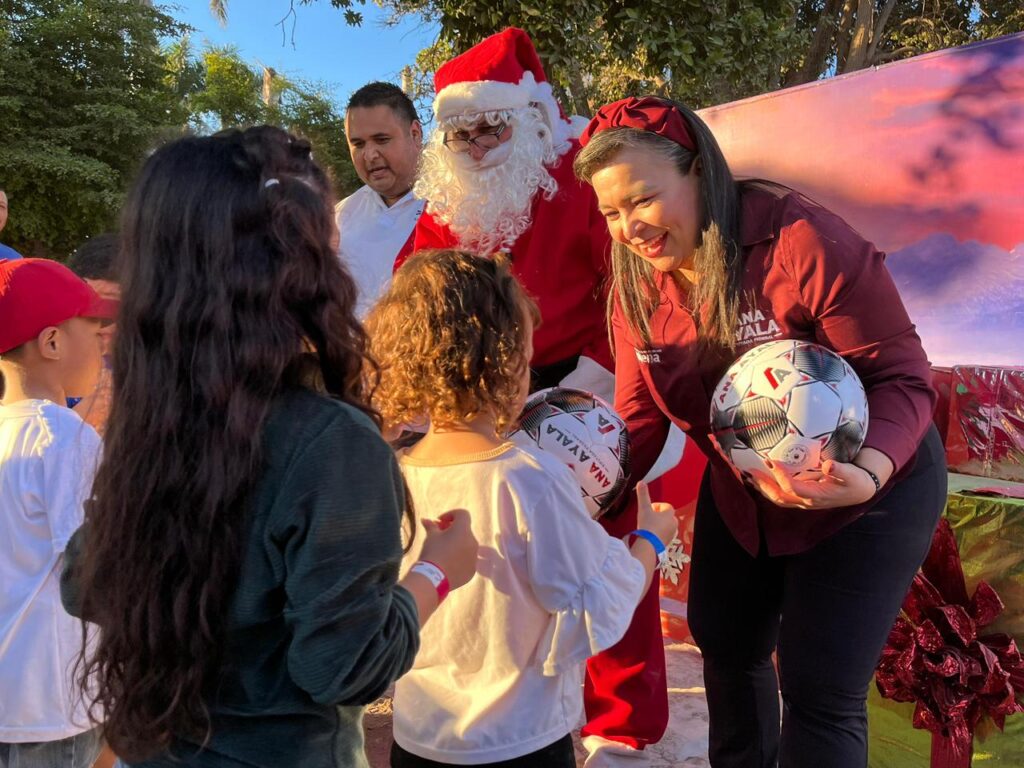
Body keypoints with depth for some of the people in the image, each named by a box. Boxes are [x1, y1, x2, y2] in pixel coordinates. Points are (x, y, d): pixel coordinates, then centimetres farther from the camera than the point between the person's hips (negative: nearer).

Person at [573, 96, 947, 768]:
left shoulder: (804, 241, -29)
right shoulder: (636, 285, -10)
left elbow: (903, 376, -25)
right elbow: (639, 417, -6)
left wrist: (867, 471, -43)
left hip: (870, 486, -6)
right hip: (742, 492, 6)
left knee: (819, 689, -2)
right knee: (725, 644, 23)